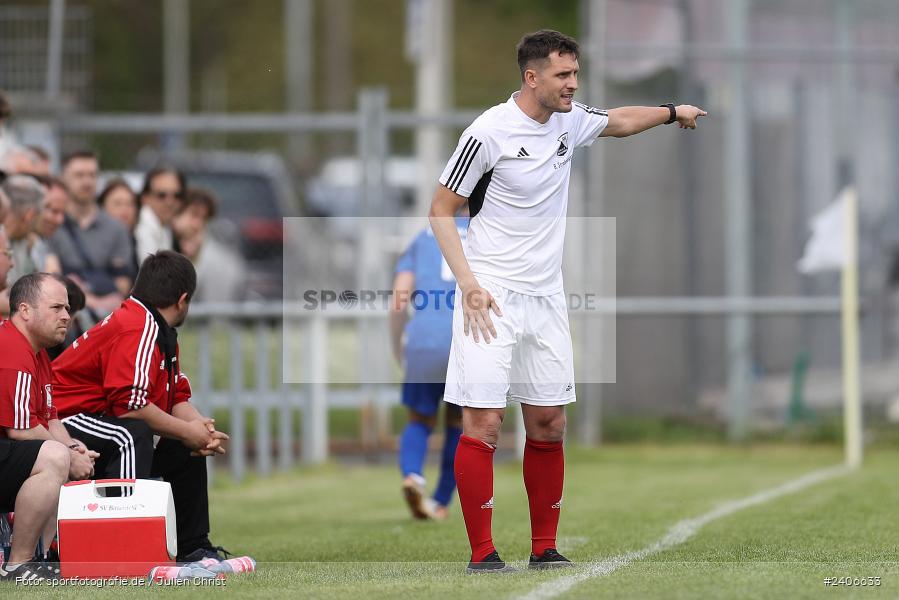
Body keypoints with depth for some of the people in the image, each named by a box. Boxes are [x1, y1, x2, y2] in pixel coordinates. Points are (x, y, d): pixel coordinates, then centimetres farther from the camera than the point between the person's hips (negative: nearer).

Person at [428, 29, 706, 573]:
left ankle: (545, 549, 14)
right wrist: (469, 283, -15)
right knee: (483, 423, -9)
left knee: (549, 425, 6)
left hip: (546, 298, 6)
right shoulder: (489, 132, -13)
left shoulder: (570, 121, 6)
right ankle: (482, 553, -5)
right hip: (491, 297, -6)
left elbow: (620, 121, 31)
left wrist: (672, 111, 36)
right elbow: (442, 210, -8)